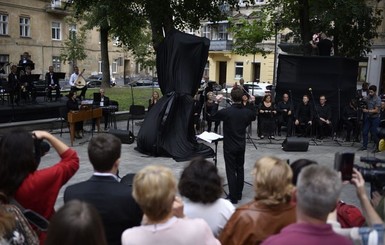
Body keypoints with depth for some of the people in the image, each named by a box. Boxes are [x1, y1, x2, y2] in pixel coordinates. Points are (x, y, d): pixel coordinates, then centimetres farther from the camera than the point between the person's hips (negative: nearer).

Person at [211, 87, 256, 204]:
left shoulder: (226, 111, -19)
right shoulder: (247, 111, -6)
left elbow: (213, 117, -1)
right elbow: (253, 117, 19)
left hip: (229, 146, -4)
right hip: (241, 145, 4)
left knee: (231, 171, 3)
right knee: (240, 169, 17)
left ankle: (233, 197, 7)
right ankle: (239, 194, 27)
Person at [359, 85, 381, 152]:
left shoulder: (378, 99, -13)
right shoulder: (368, 97, 4)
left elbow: (376, 110, -17)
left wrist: (367, 111, -24)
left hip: (375, 118, -6)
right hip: (368, 117, 6)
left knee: (374, 133, -2)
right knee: (365, 132, 4)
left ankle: (377, 147, 11)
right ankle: (364, 146, 15)